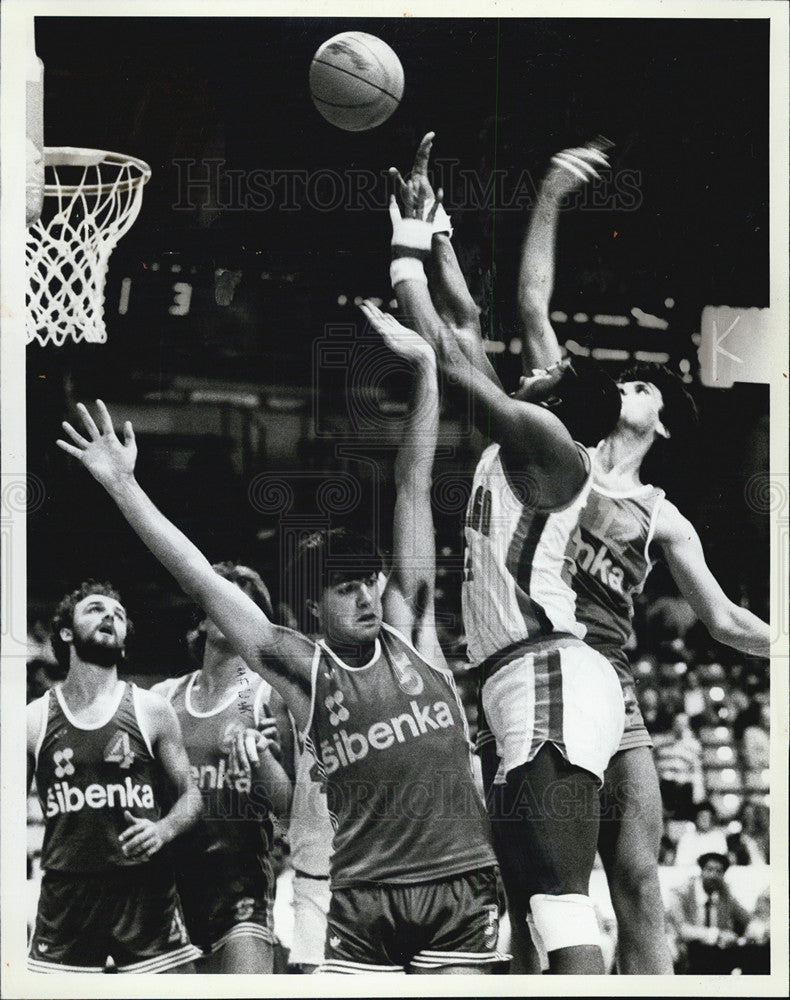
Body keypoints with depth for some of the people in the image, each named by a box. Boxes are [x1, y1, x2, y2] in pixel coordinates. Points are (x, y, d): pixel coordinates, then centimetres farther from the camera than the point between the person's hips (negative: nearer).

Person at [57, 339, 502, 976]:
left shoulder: (408, 630, 8)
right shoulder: (301, 671, 5)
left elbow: (413, 490, 5)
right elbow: (202, 582, 3)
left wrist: (425, 369, 5)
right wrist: (123, 486, 0)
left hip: (460, 882, 0)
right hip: (363, 895, 0)